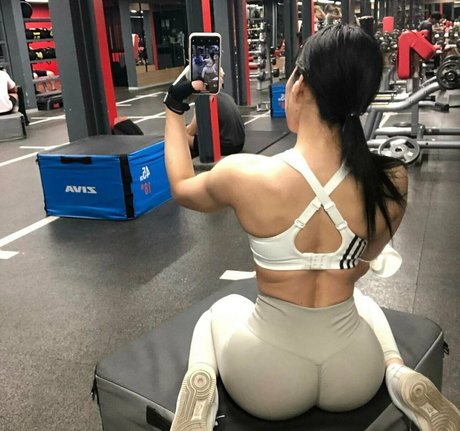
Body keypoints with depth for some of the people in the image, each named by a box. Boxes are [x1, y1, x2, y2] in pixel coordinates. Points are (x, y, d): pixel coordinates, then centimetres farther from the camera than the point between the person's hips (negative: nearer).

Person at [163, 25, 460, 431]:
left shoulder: (245, 175, -23)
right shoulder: (392, 181, -15)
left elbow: (182, 188, 2)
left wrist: (174, 110, 14)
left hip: (268, 385, -1)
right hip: (355, 379, 2)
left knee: (223, 309, 33)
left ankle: (203, 384, 6)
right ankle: (400, 377, 10)